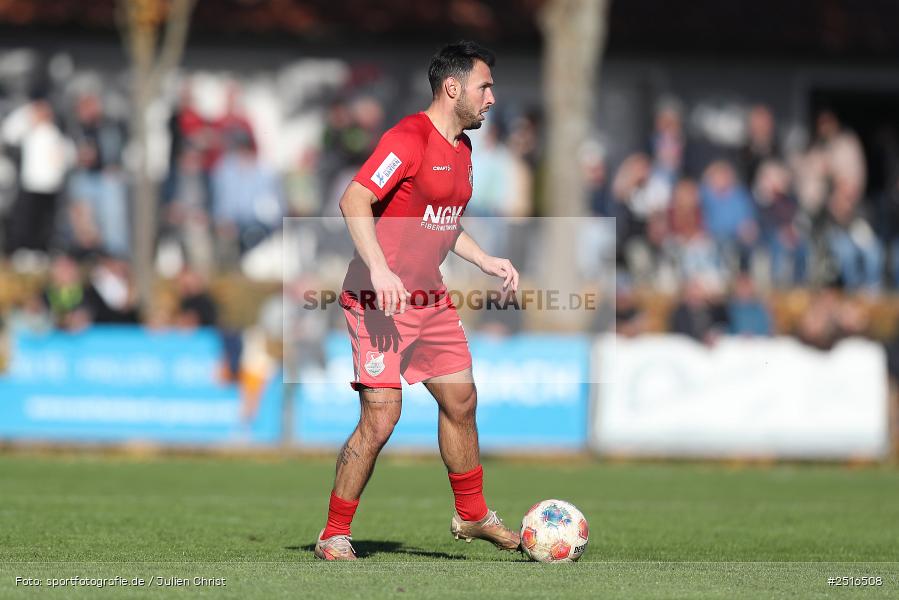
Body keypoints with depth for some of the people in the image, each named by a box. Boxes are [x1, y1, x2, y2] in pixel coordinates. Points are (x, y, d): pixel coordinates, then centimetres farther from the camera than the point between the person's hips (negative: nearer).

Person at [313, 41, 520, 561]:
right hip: (381, 300, -9)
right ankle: (334, 537, -2)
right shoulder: (409, 139, -15)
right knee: (381, 416, -12)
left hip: (432, 298, 9)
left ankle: (472, 516, 30)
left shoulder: (462, 148, 14)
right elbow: (355, 200, -22)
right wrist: (379, 270, -32)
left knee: (461, 400, 13)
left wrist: (487, 261, 16)